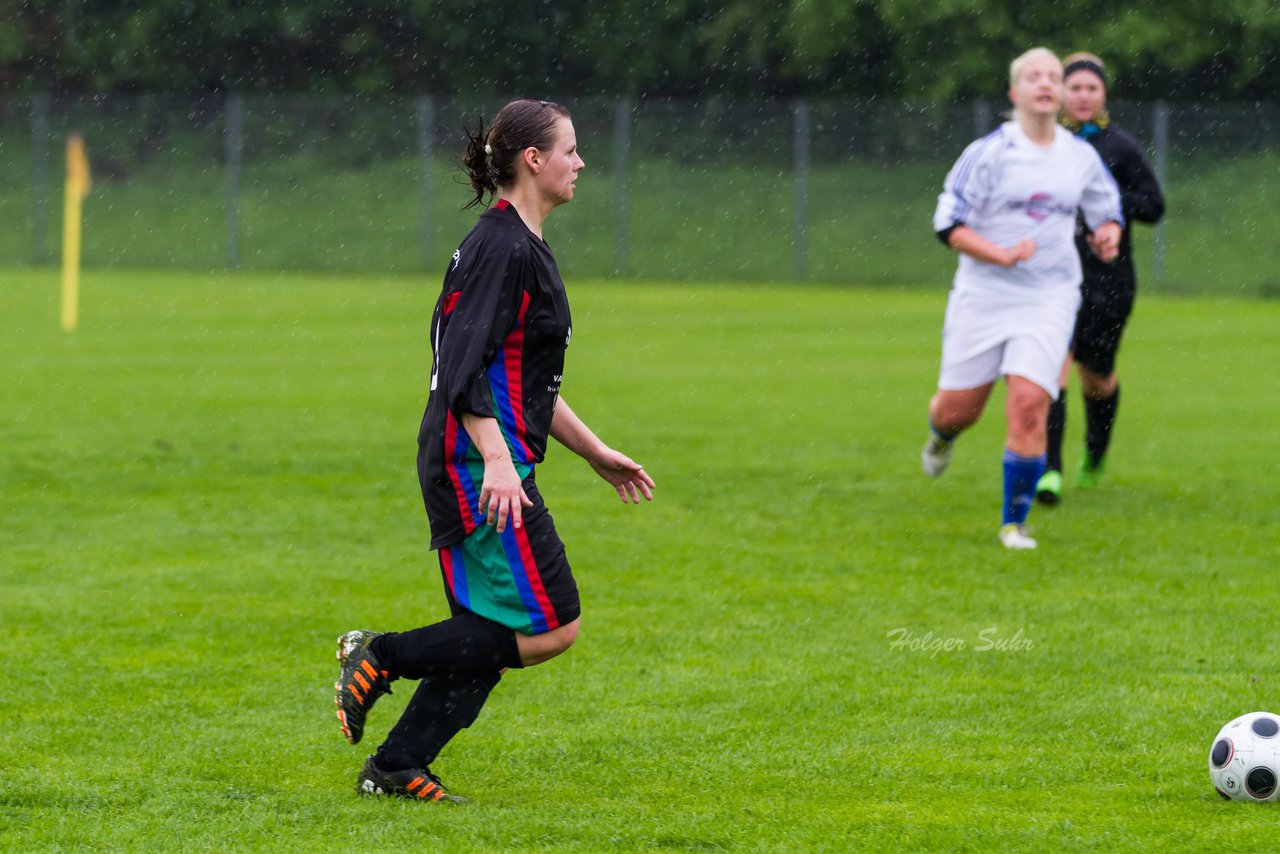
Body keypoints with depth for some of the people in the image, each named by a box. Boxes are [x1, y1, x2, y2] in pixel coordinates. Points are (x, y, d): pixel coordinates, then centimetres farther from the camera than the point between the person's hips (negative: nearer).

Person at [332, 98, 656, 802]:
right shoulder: (502, 248, -14)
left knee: (490, 636, 9)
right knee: (551, 627, -10)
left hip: (485, 473, 10)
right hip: (479, 471, -10)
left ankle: (394, 769, 9)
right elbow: (463, 369, -21)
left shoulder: (522, 247, 18)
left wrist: (596, 453, 27)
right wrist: (497, 461, -30)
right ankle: (382, 656, -7)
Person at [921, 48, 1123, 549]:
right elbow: (947, 224, -8)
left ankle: (1014, 523, -4)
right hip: (983, 296, -1)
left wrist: (1108, 234, -2)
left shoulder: (1081, 158, 5)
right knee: (958, 409, 5)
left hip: (1049, 300, 1)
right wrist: (1002, 255, -22)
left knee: (1029, 404, -16)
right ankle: (941, 435, 46)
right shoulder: (988, 152, -7)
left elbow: (1108, 210, 22)